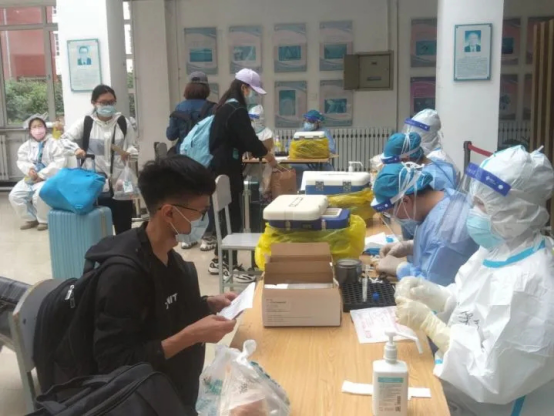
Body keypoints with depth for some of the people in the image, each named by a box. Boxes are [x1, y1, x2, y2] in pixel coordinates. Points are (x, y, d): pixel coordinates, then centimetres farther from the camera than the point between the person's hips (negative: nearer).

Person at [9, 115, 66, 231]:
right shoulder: (26, 146, 12)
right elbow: (21, 161, 7)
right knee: (14, 195, -10)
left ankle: (44, 220, -8)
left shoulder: (53, 144, -5)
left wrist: (42, 175, -17)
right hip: (30, 178, 6)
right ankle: (30, 219, 8)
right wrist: (29, 169, -16)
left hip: (48, 178, -6)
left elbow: (59, 163, -13)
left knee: (39, 195, -34)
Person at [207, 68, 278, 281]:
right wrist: (271, 159, -5)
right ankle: (231, 265, 5)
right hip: (227, 170, -10)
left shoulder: (225, 107, 14)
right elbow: (250, 140, -18)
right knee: (233, 218, -3)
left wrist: (262, 154, 14)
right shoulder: (237, 110, -16)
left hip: (220, 168, 10)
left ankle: (219, 260, 24)